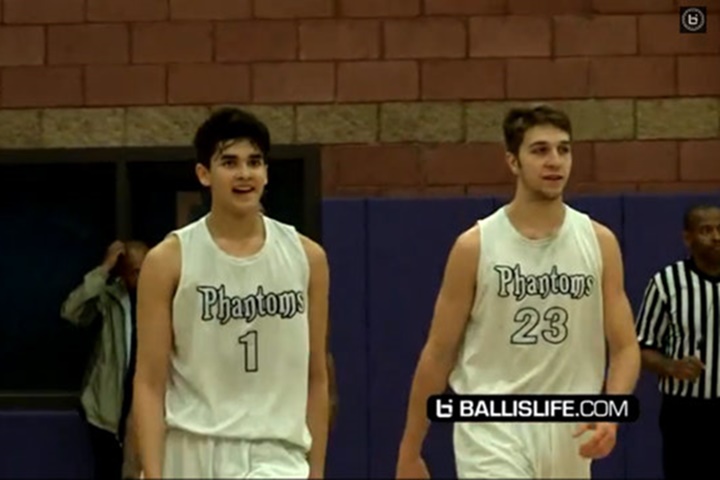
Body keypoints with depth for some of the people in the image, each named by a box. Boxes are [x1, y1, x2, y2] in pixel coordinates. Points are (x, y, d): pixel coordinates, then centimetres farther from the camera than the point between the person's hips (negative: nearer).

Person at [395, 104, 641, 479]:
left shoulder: (599, 242, 3)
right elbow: (438, 353, 0)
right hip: (493, 430, -4)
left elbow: (625, 347, 3)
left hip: (569, 434, 4)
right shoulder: (474, 246, -5)